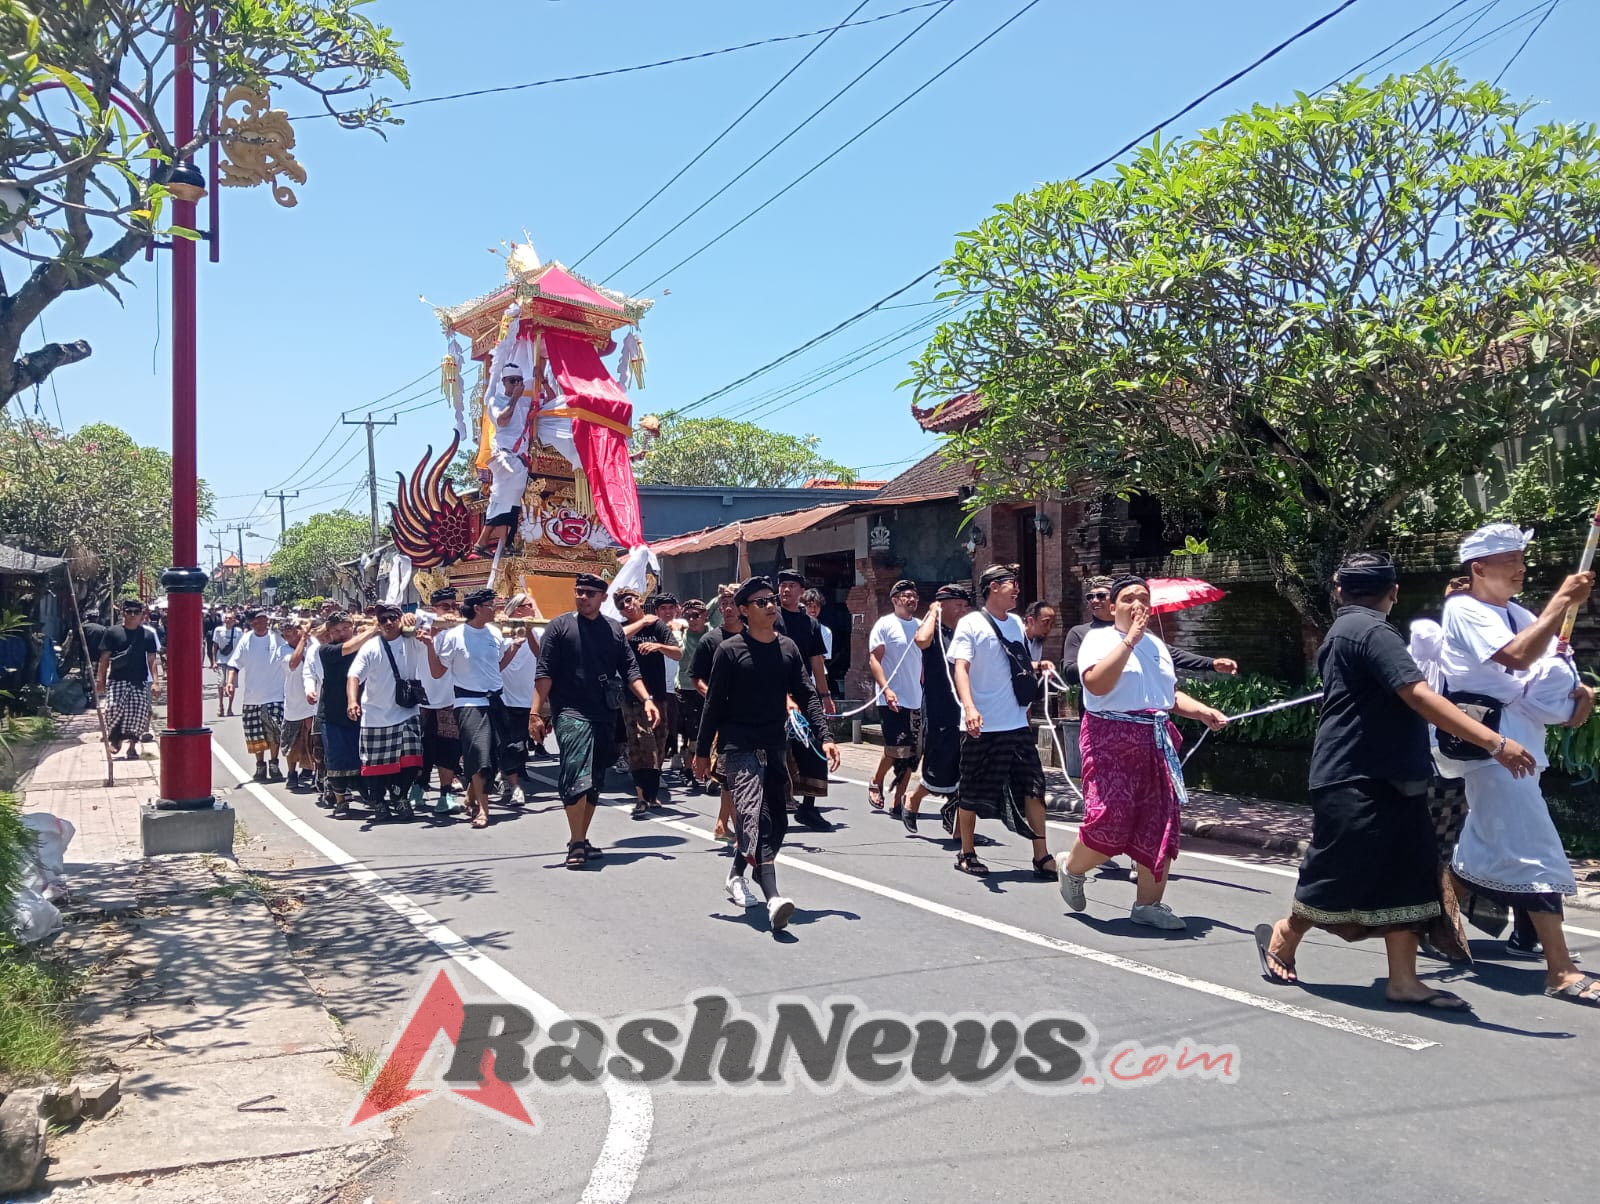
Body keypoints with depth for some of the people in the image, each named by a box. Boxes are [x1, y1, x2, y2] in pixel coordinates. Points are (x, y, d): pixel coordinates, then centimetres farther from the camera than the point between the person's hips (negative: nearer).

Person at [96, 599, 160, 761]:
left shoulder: (148, 635, 9)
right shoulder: (112, 632, 5)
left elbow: (152, 660, 9)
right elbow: (104, 658, 6)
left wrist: (155, 680, -1)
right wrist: (100, 680, 2)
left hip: (140, 682, 1)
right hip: (117, 680, -1)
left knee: (138, 712, -5)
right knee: (114, 709, -14)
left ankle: (132, 745, 7)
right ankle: (114, 739, 12)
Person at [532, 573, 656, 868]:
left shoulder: (614, 628, 11)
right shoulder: (560, 626, 0)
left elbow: (629, 669, 11)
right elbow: (544, 672, -4)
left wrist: (647, 700, -1)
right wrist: (536, 712, -10)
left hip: (605, 715, 5)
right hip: (571, 712, -5)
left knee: (595, 781, 9)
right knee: (576, 776, -17)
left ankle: (581, 841, 20)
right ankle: (576, 844, -11)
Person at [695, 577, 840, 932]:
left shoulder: (788, 649, 7)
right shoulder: (730, 650, -6)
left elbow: (806, 696, 7)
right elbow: (715, 703, -3)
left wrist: (825, 736, -4)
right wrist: (702, 751, -1)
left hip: (776, 746, 6)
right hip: (740, 746, -6)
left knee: (776, 821, 11)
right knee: (754, 815, -19)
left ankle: (736, 876, 33)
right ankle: (773, 899, -28)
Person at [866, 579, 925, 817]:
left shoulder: (920, 626, 13)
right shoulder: (885, 625, -5)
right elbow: (874, 659, -10)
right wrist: (886, 689, -21)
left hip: (916, 701, 6)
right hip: (893, 700, -6)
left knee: (910, 754, 5)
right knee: (895, 749, -10)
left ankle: (898, 803, 12)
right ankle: (876, 783, 18)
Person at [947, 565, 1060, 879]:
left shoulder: (1016, 623, 13)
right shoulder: (971, 624, -7)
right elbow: (961, 668, -17)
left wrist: (1037, 666, 3)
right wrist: (969, 707, -32)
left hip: (1017, 724, 6)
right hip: (982, 726, -6)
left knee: (1034, 788, 3)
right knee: (973, 793, 6)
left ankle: (1041, 856, 11)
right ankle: (966, 853, 21)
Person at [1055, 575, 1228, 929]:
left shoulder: (1156, 644, 18)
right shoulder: (1099, 638, -3)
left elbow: (1170, 694, 27)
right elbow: (1096, 683, -21)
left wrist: (1202, 711, 9)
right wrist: (1129, 639, -18)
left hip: (1155, 741, 7)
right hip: (1111, 739, -7)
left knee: (1160, 826, 3)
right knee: (1109, 821, -13)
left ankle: (1148, 904, 15)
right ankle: (1072, 871, 16)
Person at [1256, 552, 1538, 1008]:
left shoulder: (1342, 633, 16)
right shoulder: (1371, 632, -16)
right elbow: (1419, 696, -27)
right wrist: (1494, 743, -31)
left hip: (1389, 782, 10)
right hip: (1357, 785, -10)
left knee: (1406, 880, 6)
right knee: (1338, 879, 3)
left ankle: (1404, 980, 8)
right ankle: (1282, 937, 23)